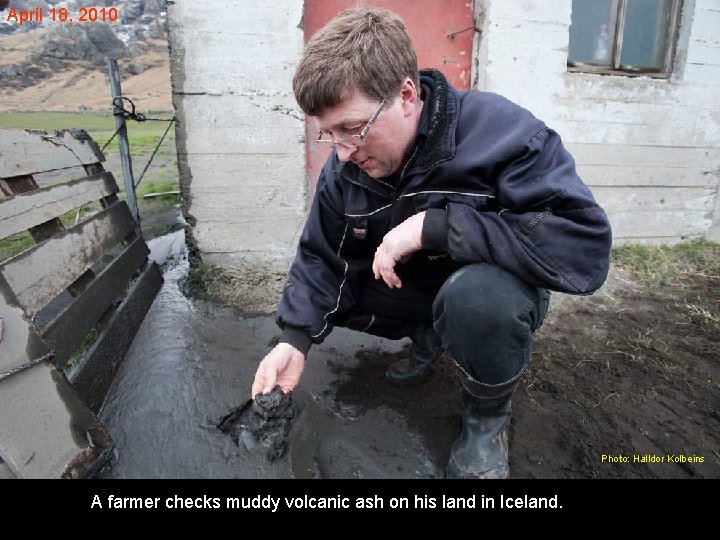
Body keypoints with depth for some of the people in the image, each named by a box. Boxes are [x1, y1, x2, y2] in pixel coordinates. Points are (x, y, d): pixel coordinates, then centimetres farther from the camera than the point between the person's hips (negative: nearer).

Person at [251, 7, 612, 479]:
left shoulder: (500, 133, -28)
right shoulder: (346, 166, -11)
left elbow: (587, 247, -36)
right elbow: (322, 258, -6)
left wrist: (434, 225, -39)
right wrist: (296, 338, -23)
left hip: (495, 290, -5)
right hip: (414, 290, 6)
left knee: (475, 292, -39)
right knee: (304, 291, -5)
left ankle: (488, 414, -5)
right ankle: (430, 335, 14)